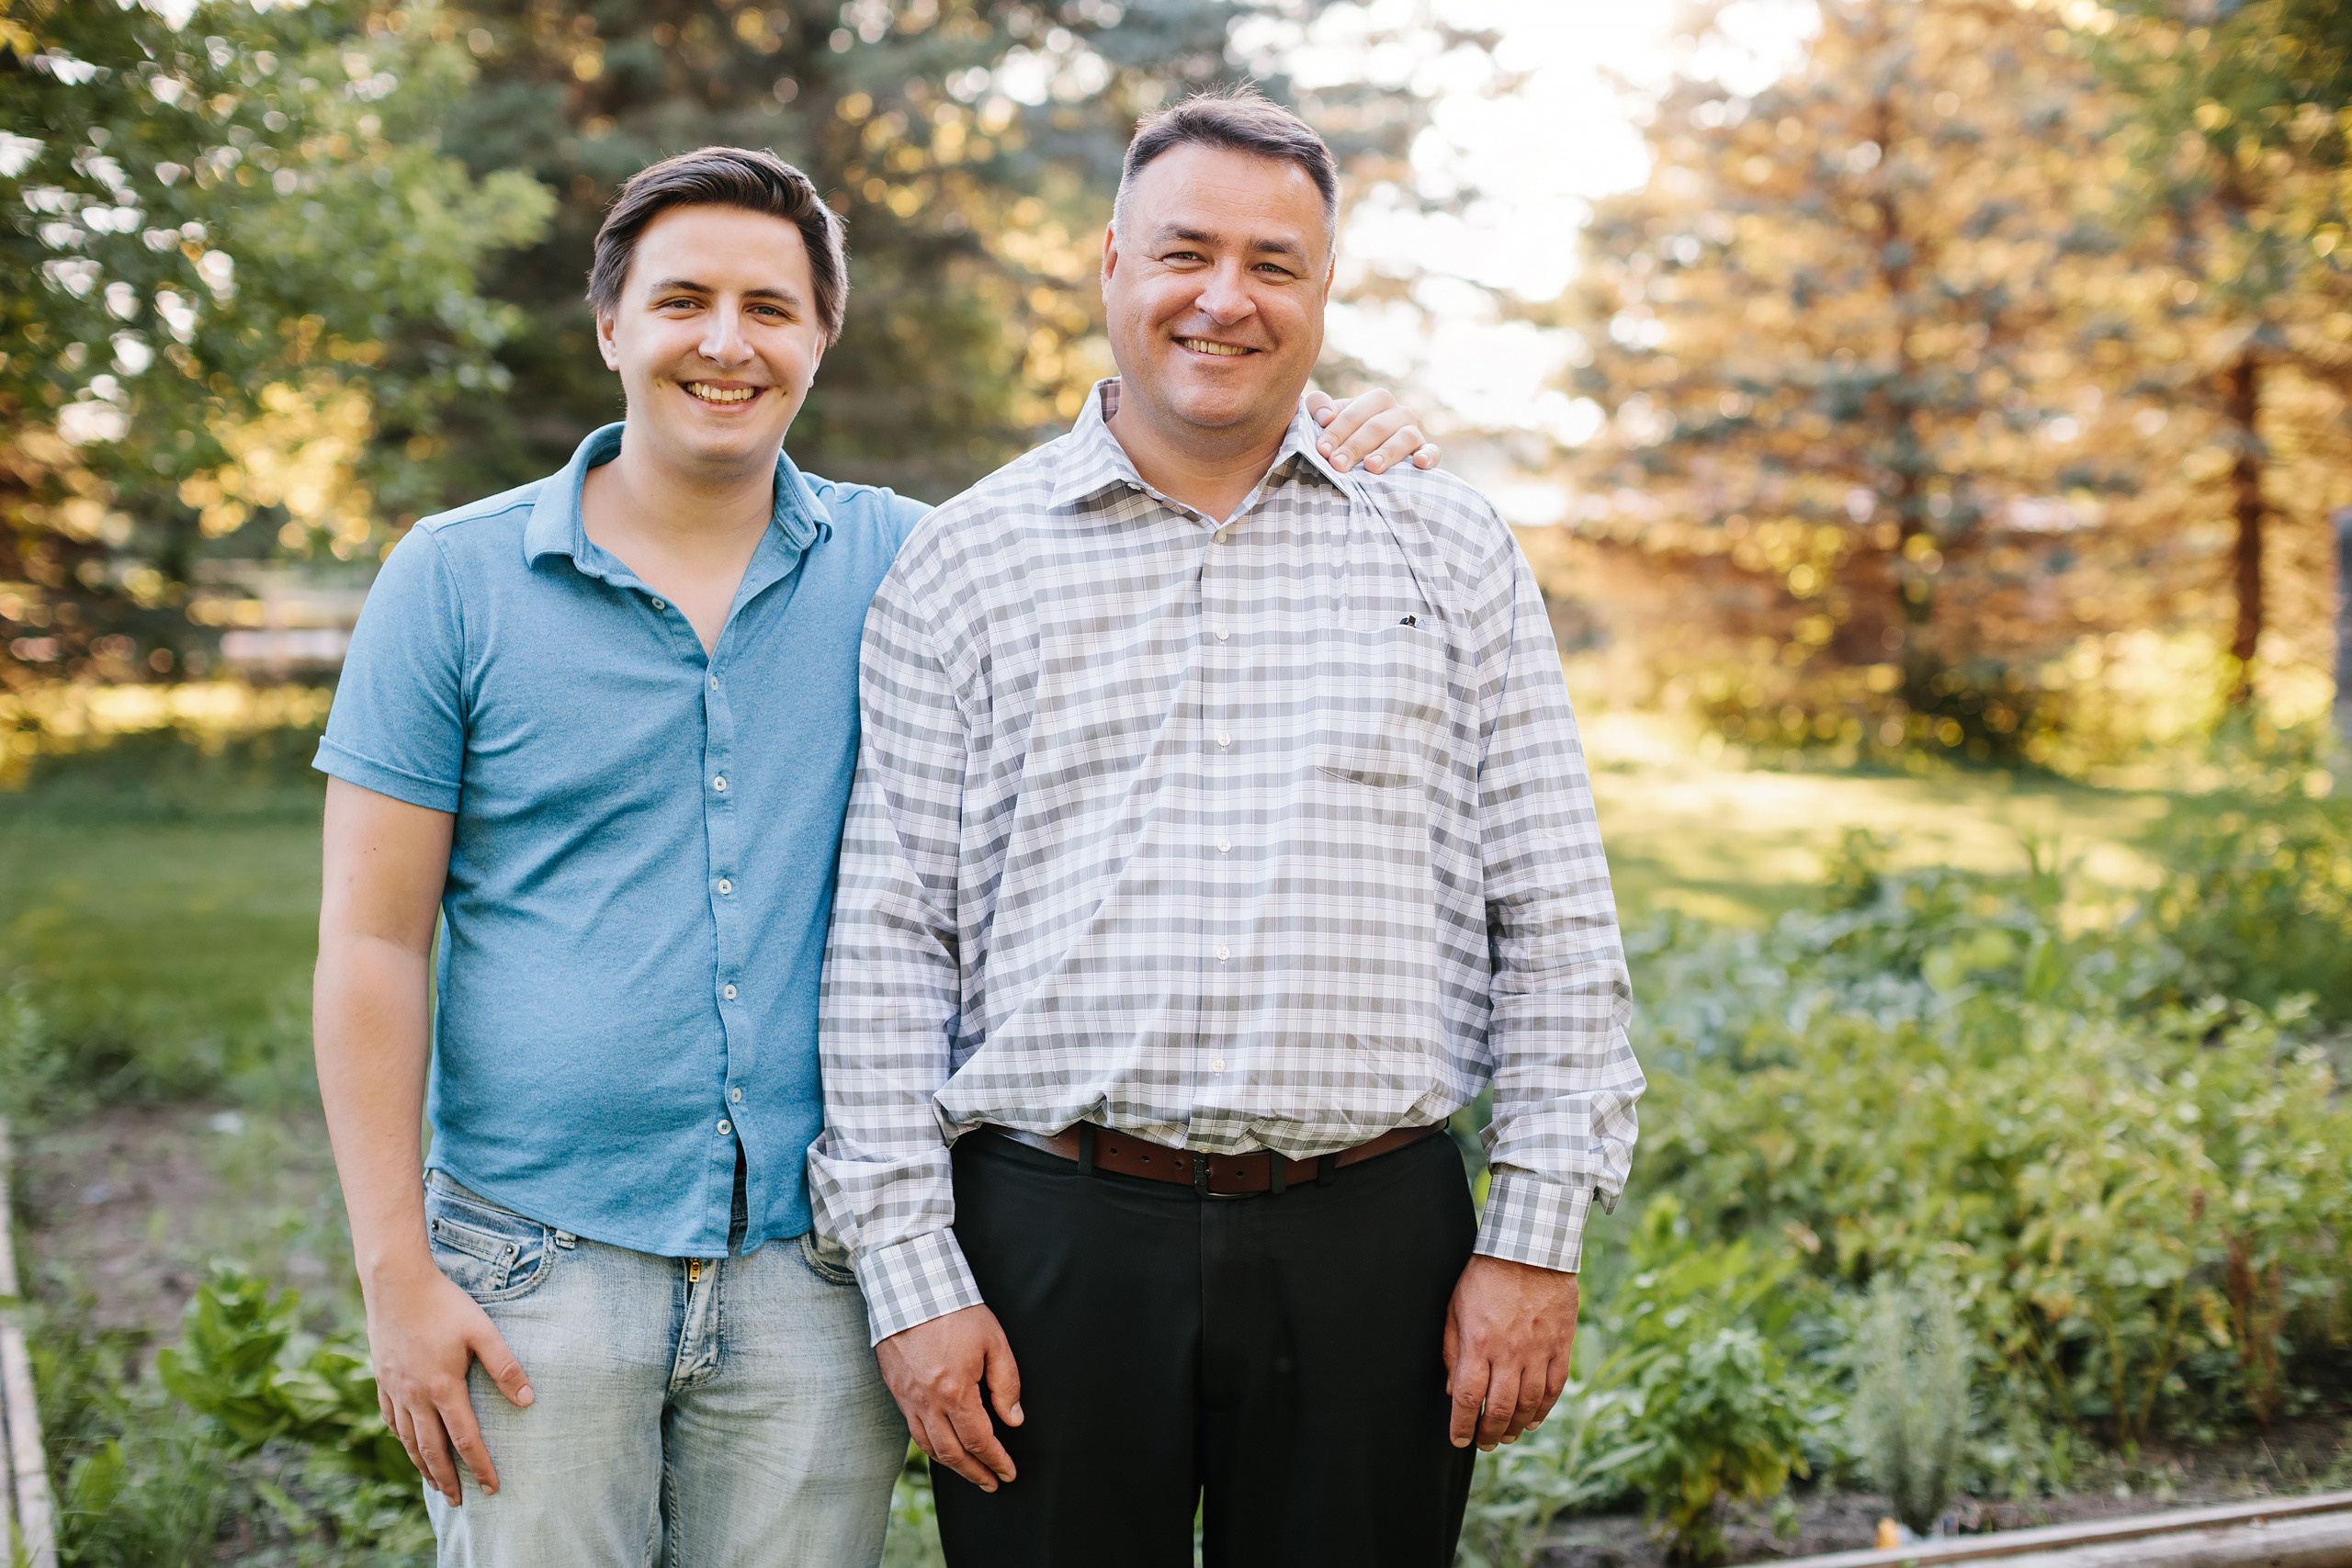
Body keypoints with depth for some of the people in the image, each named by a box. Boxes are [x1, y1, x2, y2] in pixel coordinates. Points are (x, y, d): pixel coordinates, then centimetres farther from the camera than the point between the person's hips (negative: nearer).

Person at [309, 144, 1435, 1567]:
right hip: (540, 1270, -1)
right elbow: (374, 943, -1)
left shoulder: (897, 566, 5)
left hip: (817, 1276, 2)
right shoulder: (454, 580, 0)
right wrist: (397, 1275, -7)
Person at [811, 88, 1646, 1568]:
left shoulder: (1449, 550, 7)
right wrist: (912, 1273, -3)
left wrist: (1538, 1237, 0)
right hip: (1054, 1234, 0)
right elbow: (886, 941, 2)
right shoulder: (967, 561, 4)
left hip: (1372, 1238, 1)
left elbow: (1558, 921, 6)